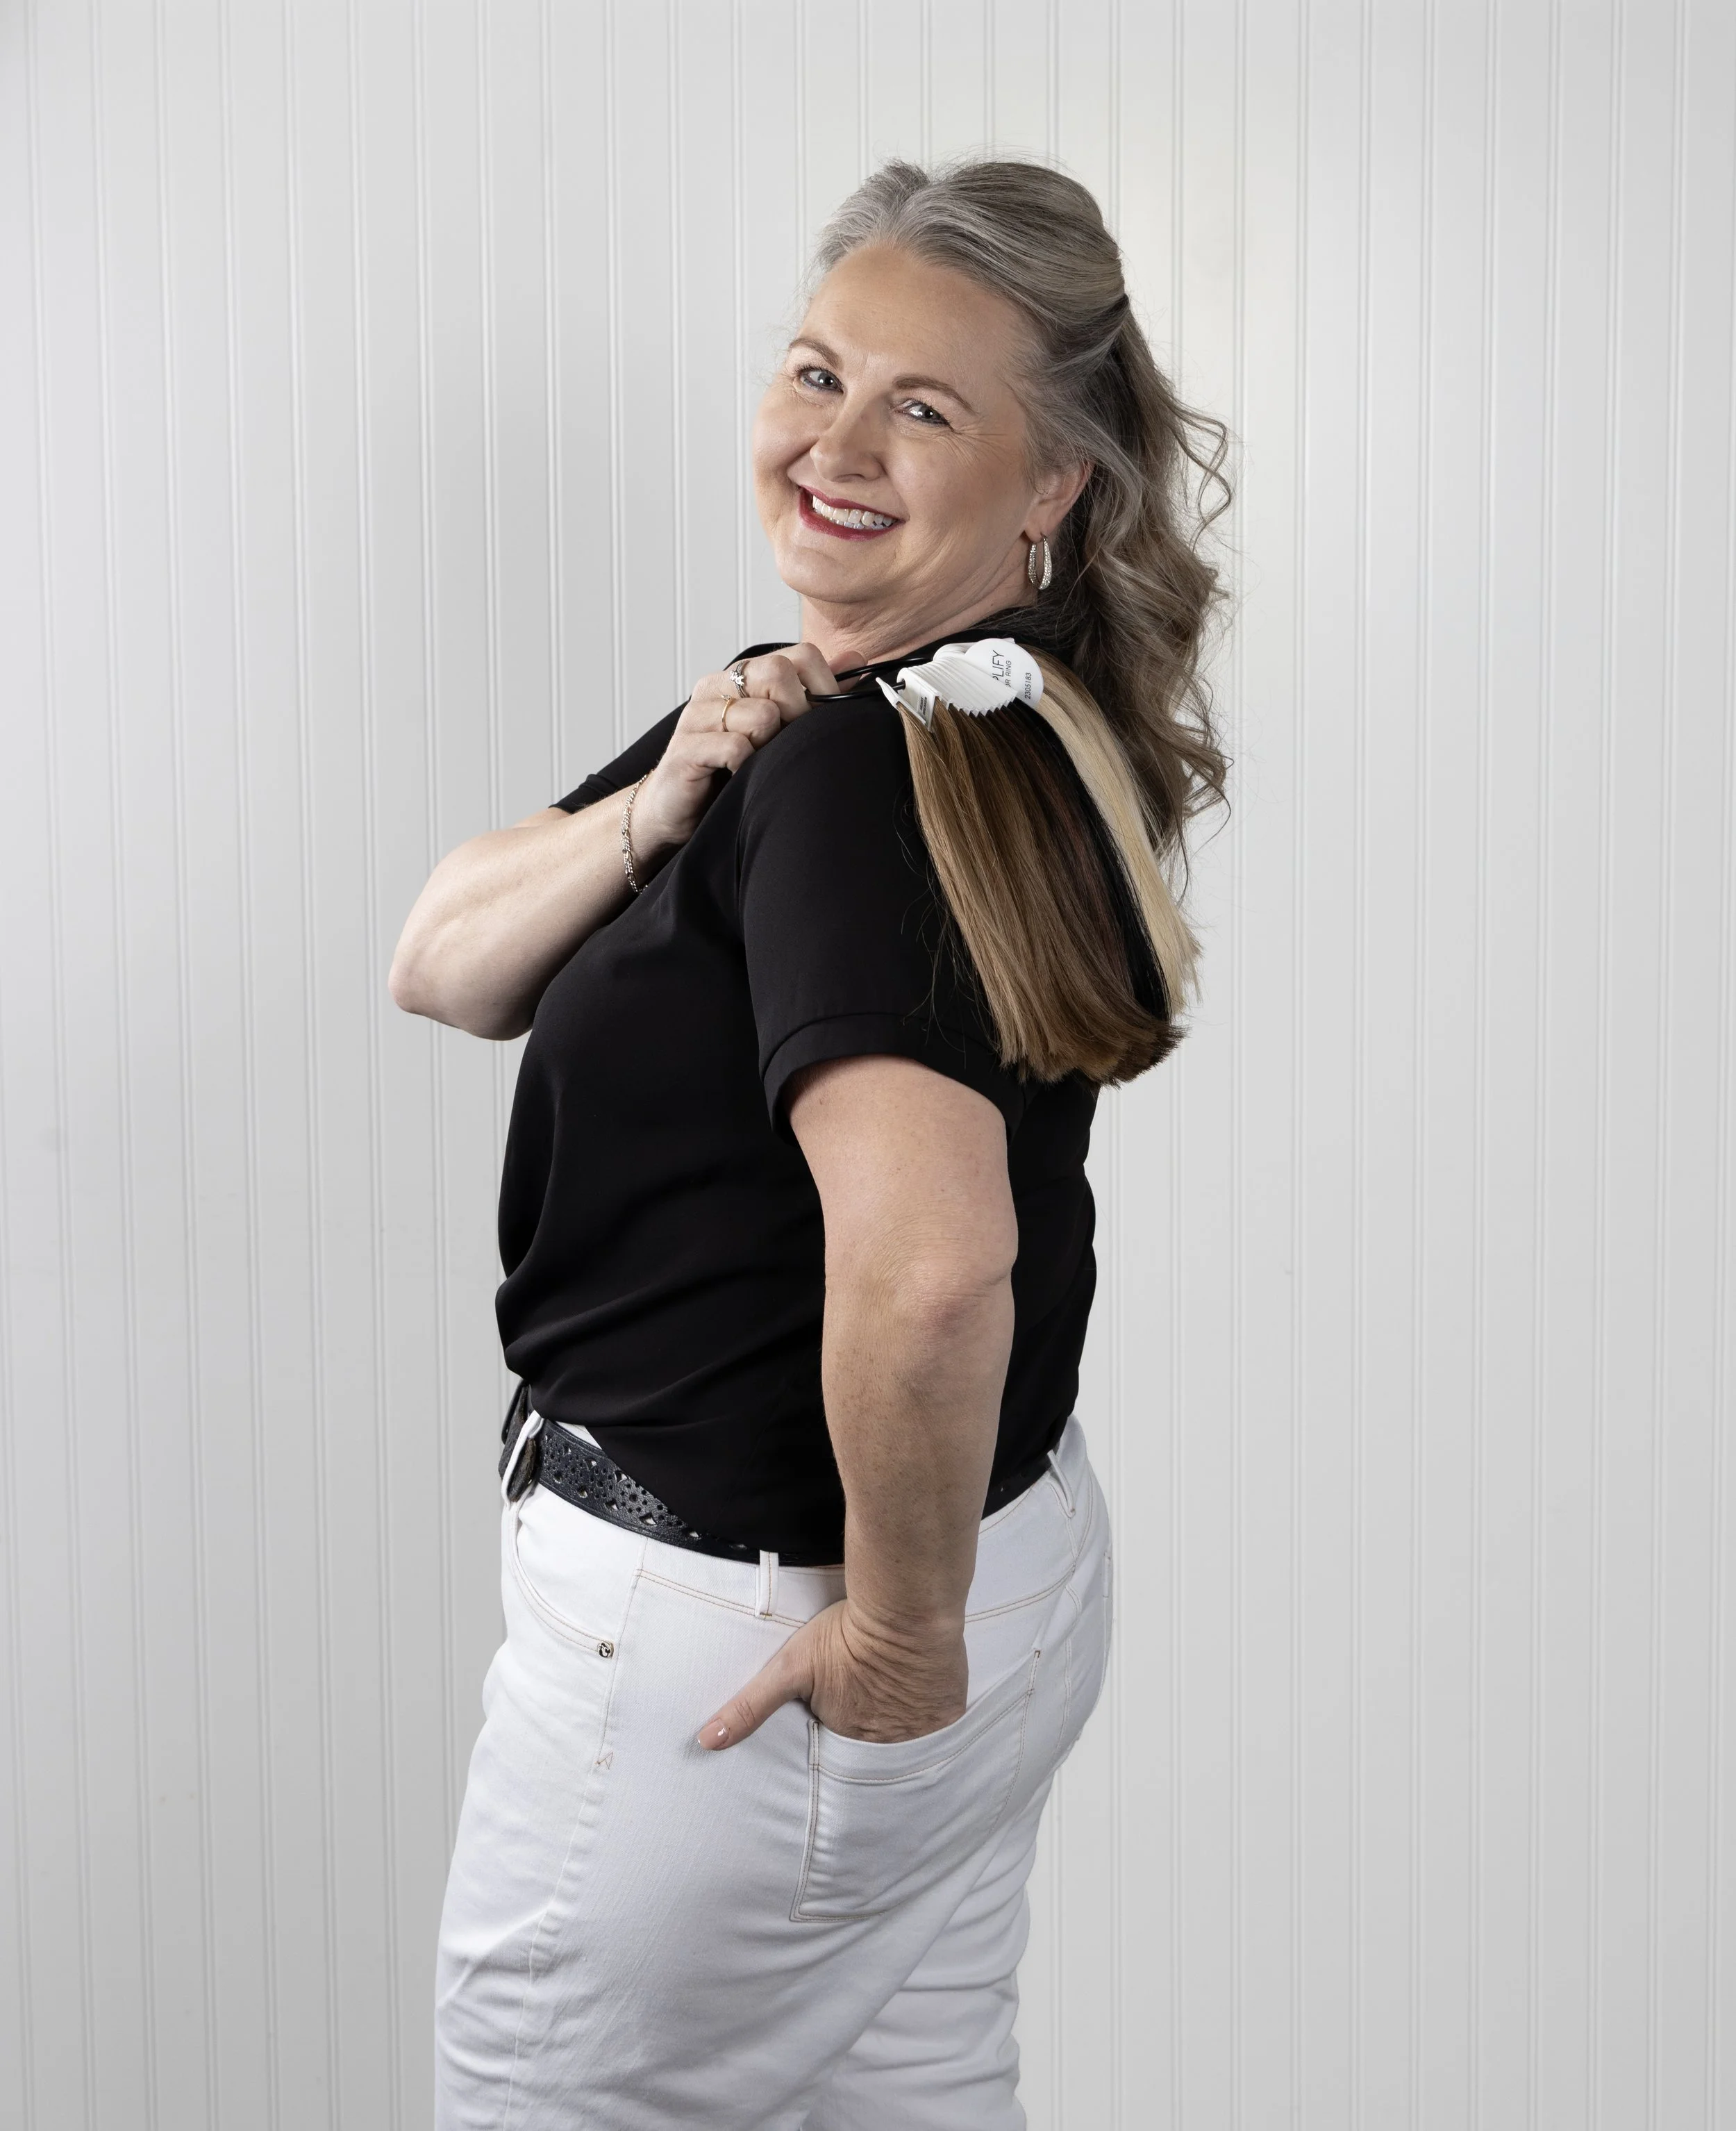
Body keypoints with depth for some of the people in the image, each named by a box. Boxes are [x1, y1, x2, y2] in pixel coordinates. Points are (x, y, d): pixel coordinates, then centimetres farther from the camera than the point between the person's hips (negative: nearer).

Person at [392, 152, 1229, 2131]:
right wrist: (654, 810, -15)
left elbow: (926, 1263, -39)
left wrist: (898, 1632, -23)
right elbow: (444, 969, 4)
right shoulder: (895, 718, 6)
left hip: (729, 1635, -9)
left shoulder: (860, 766, -23)